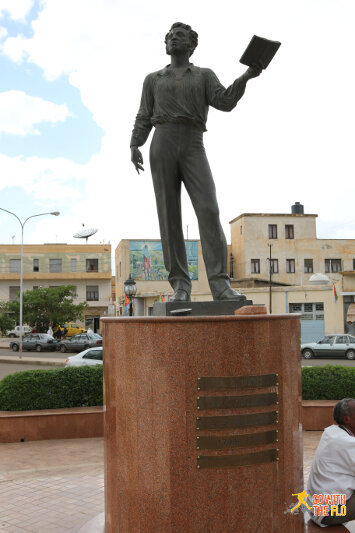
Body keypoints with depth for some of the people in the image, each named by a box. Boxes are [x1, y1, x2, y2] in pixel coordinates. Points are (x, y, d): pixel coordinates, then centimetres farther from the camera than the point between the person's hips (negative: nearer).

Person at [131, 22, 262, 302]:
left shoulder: (205, 75, 21)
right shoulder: (153, 79, 24)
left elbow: (225, 101, 1)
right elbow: (144, 118, 15)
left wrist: (245, 77, -15)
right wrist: (134, 146, -3)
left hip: (193, 149, -1)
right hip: (162, 146, 1)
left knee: (208, 211, -18)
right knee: (169, 215, -8)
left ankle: (221, 285, -22)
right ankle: (181, 286, -6)